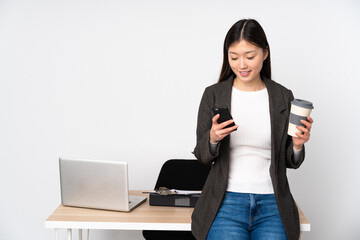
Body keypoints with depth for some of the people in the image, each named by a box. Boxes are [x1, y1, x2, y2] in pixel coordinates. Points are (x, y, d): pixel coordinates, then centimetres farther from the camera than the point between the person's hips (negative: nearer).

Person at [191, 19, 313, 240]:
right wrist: (213, 138, -16)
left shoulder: (284, 97, 5)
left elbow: (290, 162, 10)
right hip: (226, 201, -1)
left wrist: (297, 145, -11)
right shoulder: (213, 95, 2)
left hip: (272, 205, 1)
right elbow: (202, 156, 4)